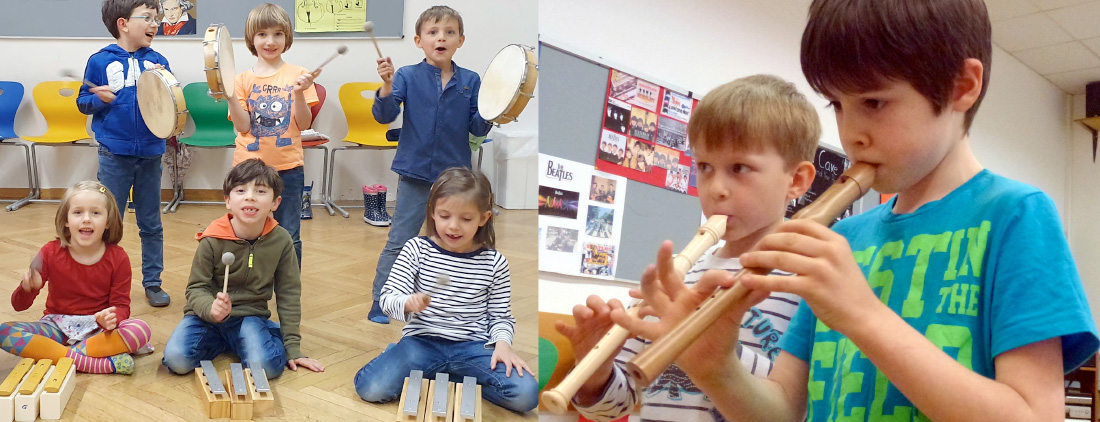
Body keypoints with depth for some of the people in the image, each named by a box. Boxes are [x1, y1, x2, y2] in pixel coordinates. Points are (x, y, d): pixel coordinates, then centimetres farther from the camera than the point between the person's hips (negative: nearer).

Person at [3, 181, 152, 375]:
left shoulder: (118, 258, -7)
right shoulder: (51, 252, -5)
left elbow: (121, 304, -5)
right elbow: (19, 305, -2)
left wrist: (111, 318, -29)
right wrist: (28, 289, -26)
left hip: (97, 328, -1)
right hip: (57, 326, 1)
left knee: (140, 330, -31)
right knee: (5, 332, -27)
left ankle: (49, 353, -25)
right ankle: (94, 363, -32)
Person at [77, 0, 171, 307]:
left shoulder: (157, 61, 3)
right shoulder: (100, 61, -3)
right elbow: (83, 103, 3)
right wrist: (99, 99, -17)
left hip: (150, 154, 2)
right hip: (114, 154, -2)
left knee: (151, 224, 11)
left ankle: (152, 282, 22)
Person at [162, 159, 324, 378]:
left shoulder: (281, 241, -9)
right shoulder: (212, 241, -12)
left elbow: (289, 295, -3)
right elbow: (196, 288, -6)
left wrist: (292, 347, -5)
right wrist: (211, 308, -31)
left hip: (251, 316, 0)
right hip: (207, 316, 0)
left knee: (266, 366, -27)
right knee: (176, 359, -26)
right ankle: (219, 342, 6)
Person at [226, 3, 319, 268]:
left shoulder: (298, 75, 0)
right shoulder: (243, 79, 3)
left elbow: (304, 124, -4)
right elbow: (243, 126, -5)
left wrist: (299, 94, -19)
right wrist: (230, 95, -17)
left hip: (288, 168, -1)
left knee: (289, 237, 4)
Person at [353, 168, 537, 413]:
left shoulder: (495, 263, -2)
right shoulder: (417, 250, -3)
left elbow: (500, 315, 5)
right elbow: (388, 298, -4)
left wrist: (502, 343, -16)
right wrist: (407, 303, -28)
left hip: (472, 346, 2)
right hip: (421, 341, -1)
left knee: (526, 395, -21)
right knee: (371, 389, -27)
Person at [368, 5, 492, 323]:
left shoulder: (470, 81, 0)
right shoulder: (408, 76, -4)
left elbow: (477, 128, 1)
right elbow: (384, 116, -10)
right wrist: (386, 86, -26)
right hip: (415, 174, -2)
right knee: (398, 243, 3)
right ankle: (380, 303, 15)